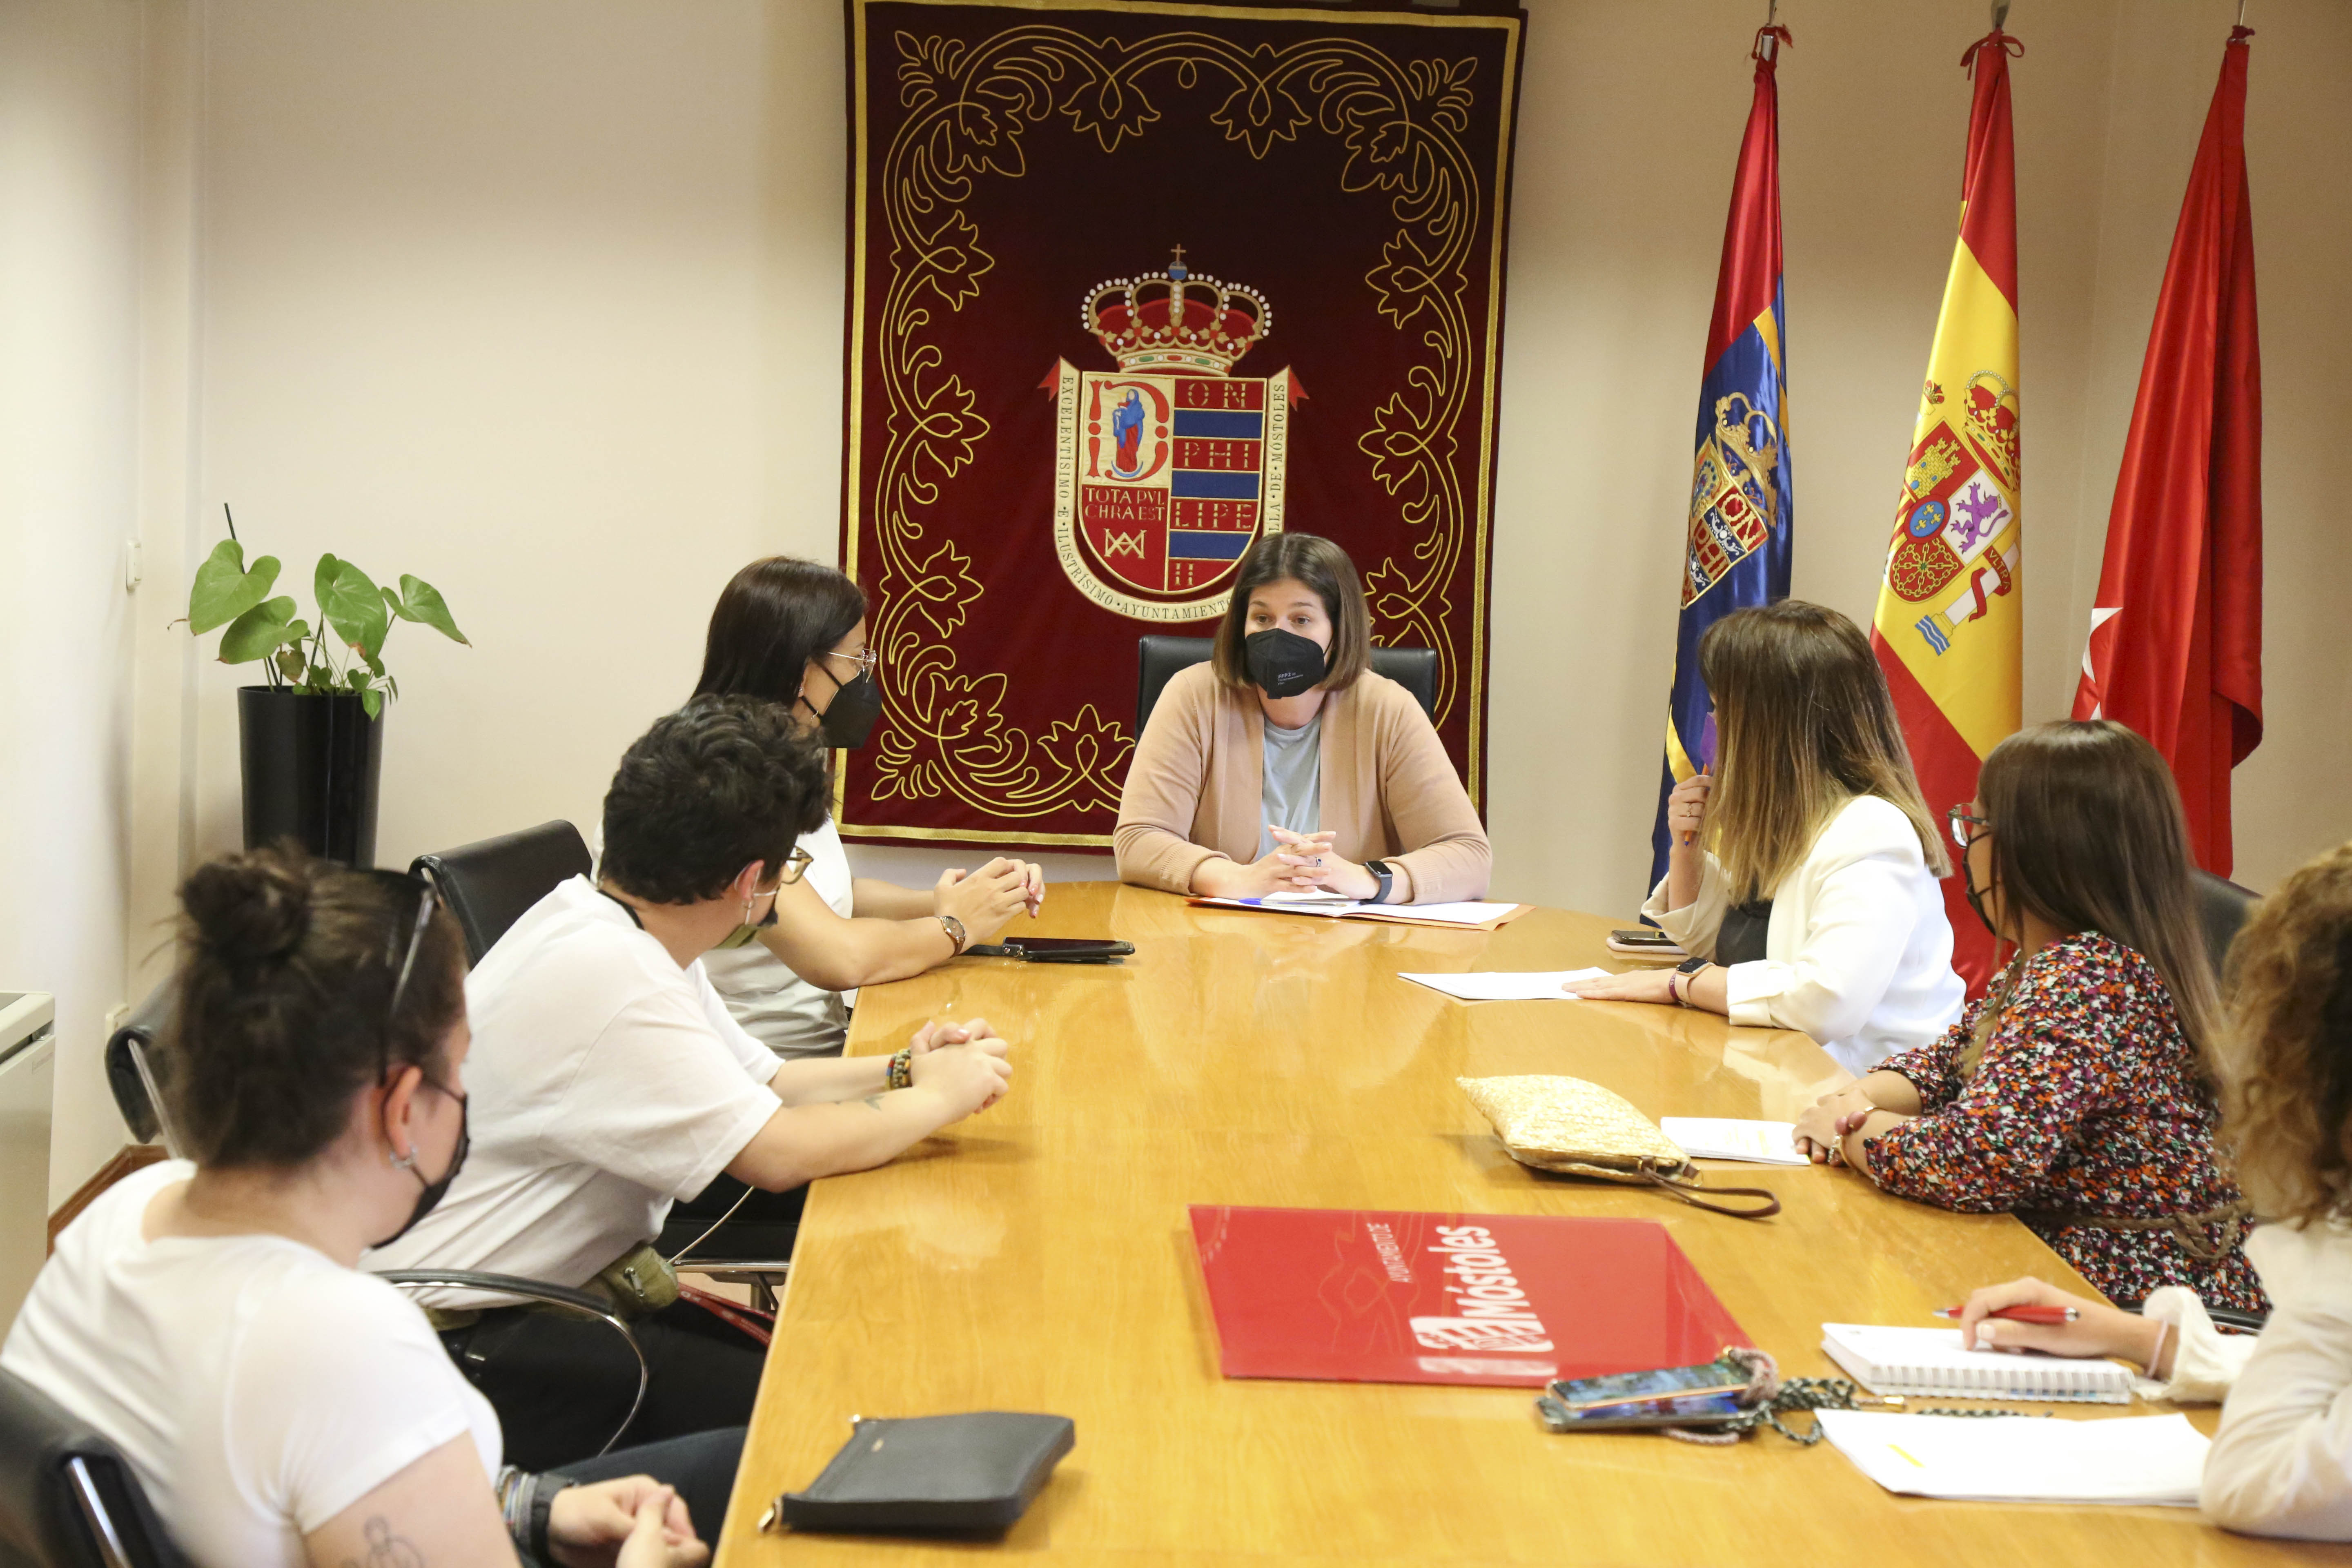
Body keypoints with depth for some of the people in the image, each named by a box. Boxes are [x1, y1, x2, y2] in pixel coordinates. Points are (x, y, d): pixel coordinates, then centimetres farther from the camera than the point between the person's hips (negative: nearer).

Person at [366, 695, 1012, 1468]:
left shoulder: (632, 940, 6)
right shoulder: (600, 975, -25)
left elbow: (764, 1082, 18)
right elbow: (780, 1153, -25)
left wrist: (900, 1072, 3)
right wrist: (938, 1097, -11)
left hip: (578, 1284, 10)